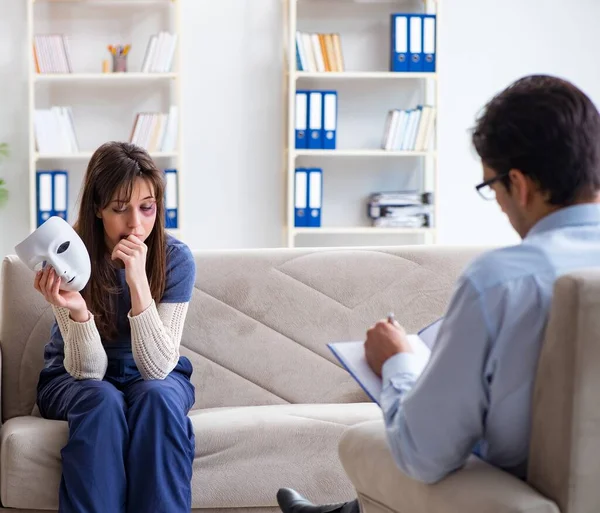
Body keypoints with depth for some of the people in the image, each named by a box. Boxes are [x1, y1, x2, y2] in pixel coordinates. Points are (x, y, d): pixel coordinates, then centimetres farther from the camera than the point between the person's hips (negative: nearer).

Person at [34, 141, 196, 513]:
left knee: (156, 397, -32)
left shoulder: (176, 259, -19)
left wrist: (138, 281, -37)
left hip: (155, 380, 1)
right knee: (102, 400, -33)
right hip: (74, 380, 0)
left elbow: (157, 367, -25)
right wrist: (76, 309, -42)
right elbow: (88, 370, -22)